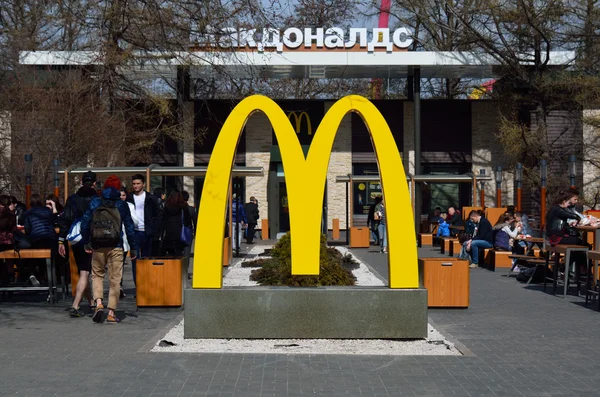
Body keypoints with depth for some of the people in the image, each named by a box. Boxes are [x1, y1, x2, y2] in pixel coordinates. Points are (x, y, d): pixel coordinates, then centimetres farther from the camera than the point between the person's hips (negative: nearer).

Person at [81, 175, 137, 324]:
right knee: (115, 279, 4)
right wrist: (133, 248, 7)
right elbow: (129, 227, 2)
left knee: (97, 275, 16)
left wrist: (86, 242, 11)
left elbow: (85, 223, 3)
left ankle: (98, 303, -7)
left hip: (98, 246, 1)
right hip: (116, 247, -1)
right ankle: (111, 313, 2)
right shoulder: (122, 205, 1)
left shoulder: (94, 203, 4)